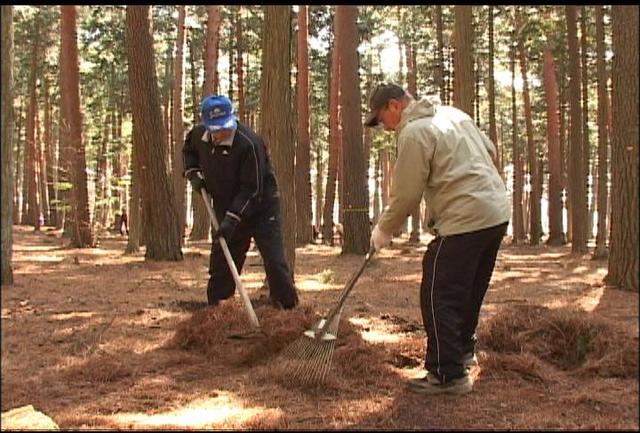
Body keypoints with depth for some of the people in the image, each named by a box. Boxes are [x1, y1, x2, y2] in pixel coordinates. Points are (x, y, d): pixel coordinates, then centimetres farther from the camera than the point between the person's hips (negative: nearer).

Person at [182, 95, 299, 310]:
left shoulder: (248, 143, -27)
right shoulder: (199, 134, -6)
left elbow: (251, 189, -26)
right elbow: (189, 149, 21)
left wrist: (232, 219, -30)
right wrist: (193, 172, 3)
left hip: (261, 207, -6)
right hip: (226, 208, 6)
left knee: (275, 260, -10)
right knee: (219, 263, 9)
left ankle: (289, 308, 0)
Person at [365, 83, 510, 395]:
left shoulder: (414, 132, -11)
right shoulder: (453, 114, 16)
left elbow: (406, 194, -10)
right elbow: (489, 151, 22)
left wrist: (383, 229, 4)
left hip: (464, 221, -10)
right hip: (497, 212, 10)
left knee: (439, 298, -3)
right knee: (470, 292, 23)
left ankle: (448, 374, 1)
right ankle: (463, 351, 39)